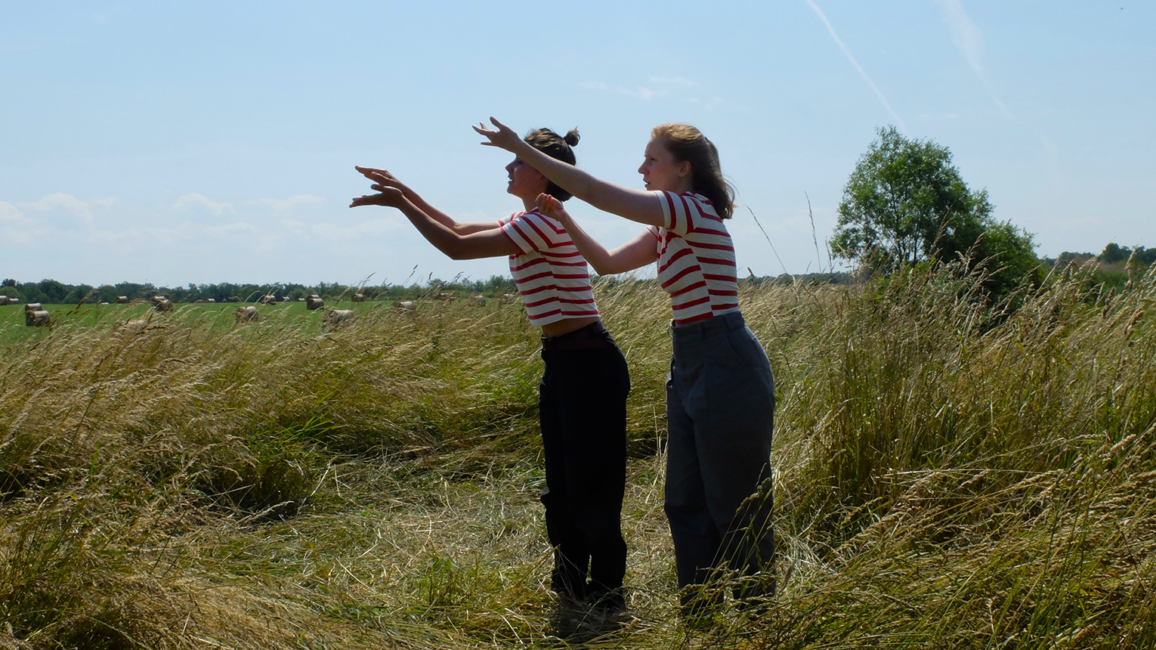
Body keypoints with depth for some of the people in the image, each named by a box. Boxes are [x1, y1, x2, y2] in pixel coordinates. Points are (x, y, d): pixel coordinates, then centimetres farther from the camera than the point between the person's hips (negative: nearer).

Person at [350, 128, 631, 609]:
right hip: (561, 362, 10)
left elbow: (457, 248, -19)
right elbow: (460, 231, 22)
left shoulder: (545, 224, -18)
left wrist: (402, 204, -11)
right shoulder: (528, 222, 13)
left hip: (590, 365, -10)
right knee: (560, 481, 16)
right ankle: (569, 585, 28)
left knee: (591, 483, -1)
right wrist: (404, 191, 14)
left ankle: (606, 594, 11)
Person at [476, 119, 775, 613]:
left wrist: (522, 149, -14)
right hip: (689, 367, 10)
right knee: (685, 503, 13)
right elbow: (609, 262, 17)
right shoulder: (667, 228, 15)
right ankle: (698, 617, 23)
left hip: (726, 367, -10)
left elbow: (595, 191, -18)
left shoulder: (692, 209, -14)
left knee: (738, 507, -1)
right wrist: (562, 219, 6)